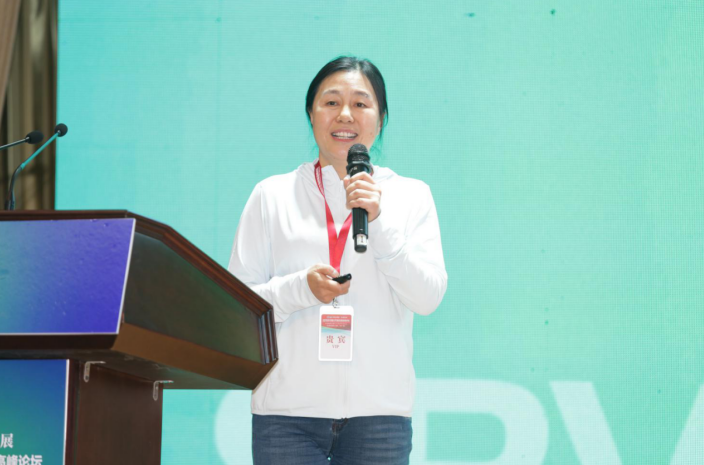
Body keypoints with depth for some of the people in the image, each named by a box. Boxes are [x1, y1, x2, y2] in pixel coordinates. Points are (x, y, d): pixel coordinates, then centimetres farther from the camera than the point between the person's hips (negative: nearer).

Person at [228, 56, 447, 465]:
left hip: (378, 411, 0)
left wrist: (377, 224, -12)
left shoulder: (412, 196, 10)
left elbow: (429, 299, -1)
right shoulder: (273, 196, 9)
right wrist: (302, 288, -13)